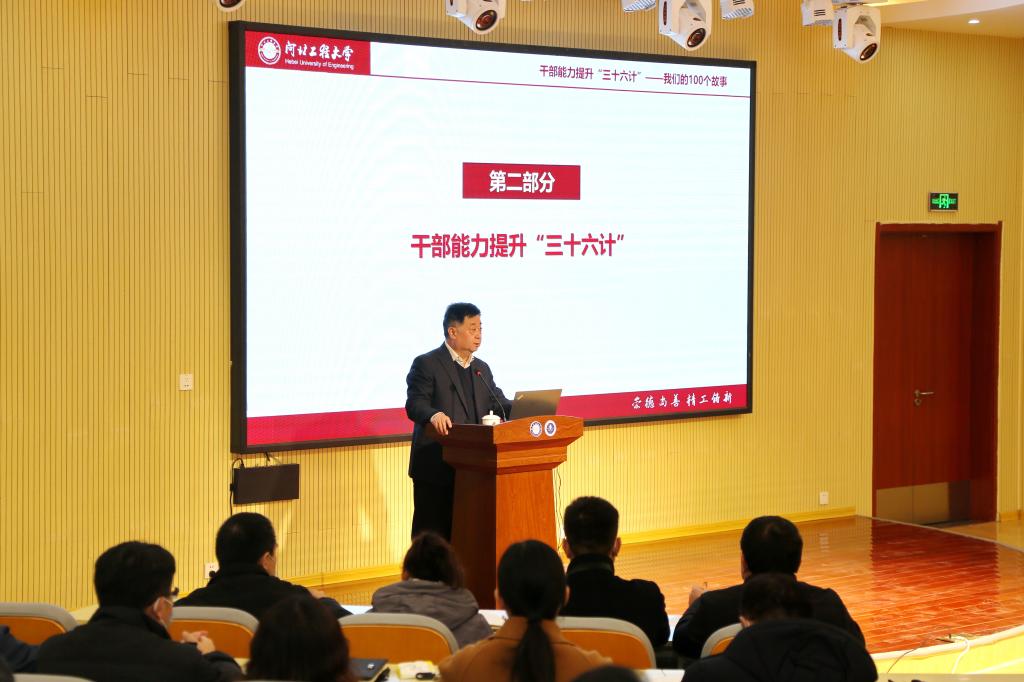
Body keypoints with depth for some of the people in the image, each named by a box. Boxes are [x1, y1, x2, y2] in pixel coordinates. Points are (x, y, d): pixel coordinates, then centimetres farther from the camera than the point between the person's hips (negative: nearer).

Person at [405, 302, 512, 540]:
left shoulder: (481, 368, 18)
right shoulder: (426, 364, -5)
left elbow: (498, 403, 14)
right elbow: (414, 404, -14)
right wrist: (433, 415, -36)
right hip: (435, 467, -6)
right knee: (431, 532, -2)